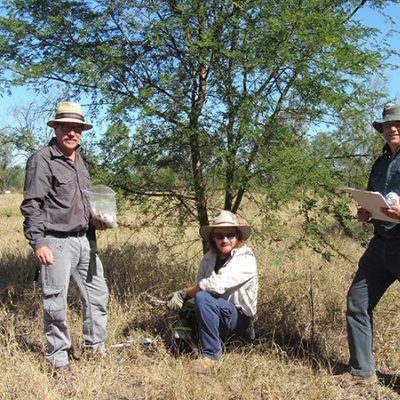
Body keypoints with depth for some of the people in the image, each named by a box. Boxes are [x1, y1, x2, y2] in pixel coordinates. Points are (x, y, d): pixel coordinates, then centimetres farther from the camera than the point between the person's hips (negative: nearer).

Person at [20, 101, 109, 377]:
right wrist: (38, 243, -19)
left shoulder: (80, 160, 14)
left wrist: (95, 220, 8)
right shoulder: (42, 160, -9)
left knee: (97, 294, 14)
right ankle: (58, 359, 15)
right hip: (56, 243, -8)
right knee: (56, 303, 1)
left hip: (85, 240, 8)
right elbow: (32, 206, -13)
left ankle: (95, 347, 31)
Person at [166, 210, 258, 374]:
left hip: (239, 316, -7)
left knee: (203, 298, -31)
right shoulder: (208, 258, 6)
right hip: (215, 314, 7)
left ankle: (210, 355, -21)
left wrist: (184, 293, -17)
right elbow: (199, 286, 3)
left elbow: (217, 284, -25)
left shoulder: (245, 257, -16)